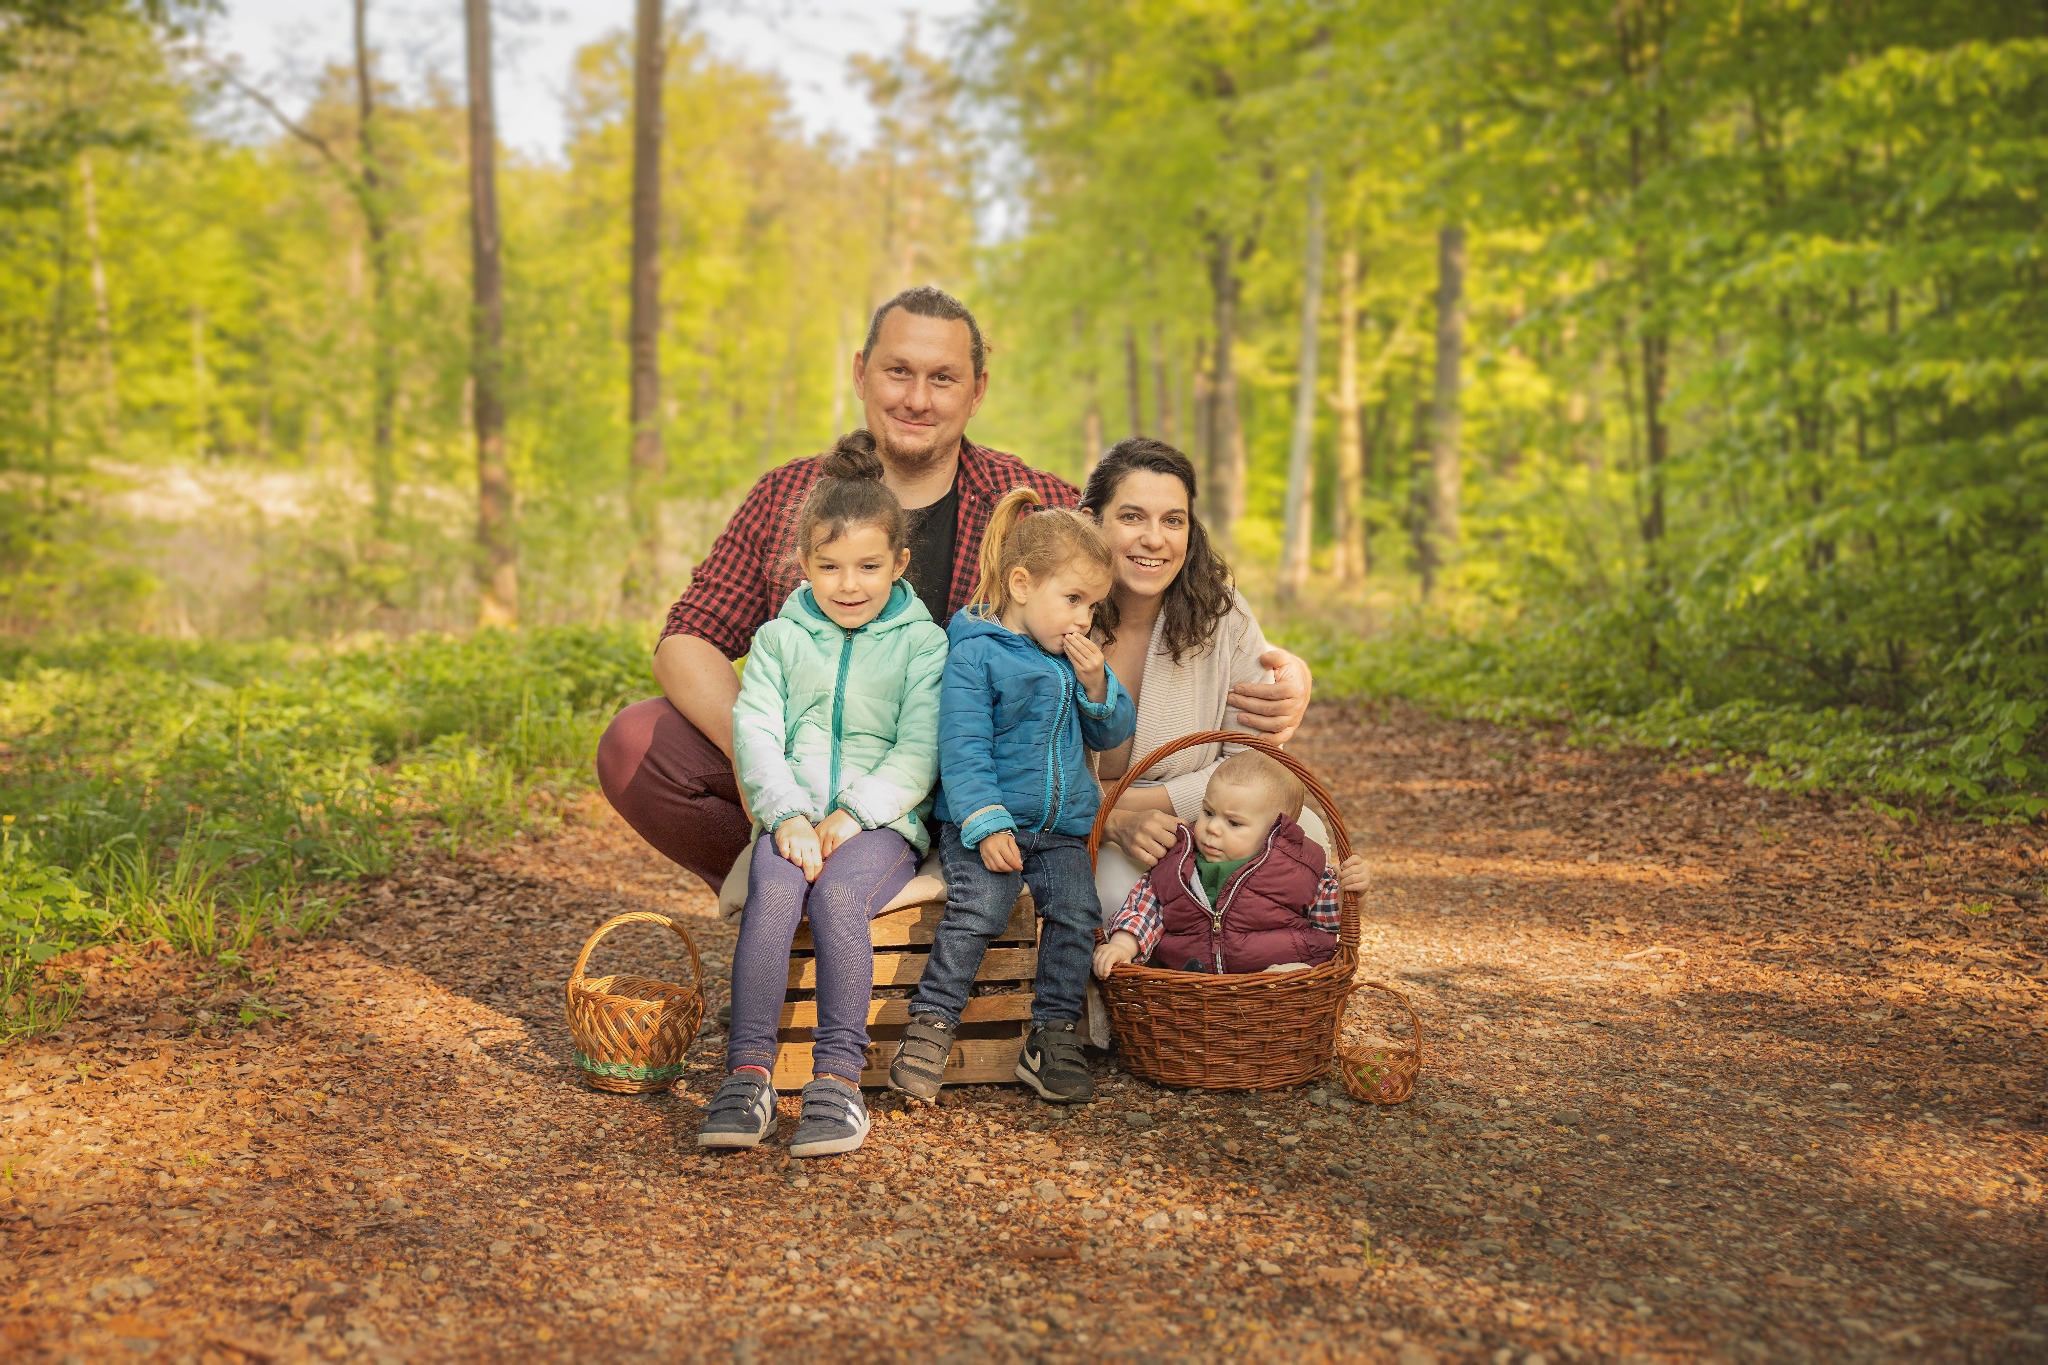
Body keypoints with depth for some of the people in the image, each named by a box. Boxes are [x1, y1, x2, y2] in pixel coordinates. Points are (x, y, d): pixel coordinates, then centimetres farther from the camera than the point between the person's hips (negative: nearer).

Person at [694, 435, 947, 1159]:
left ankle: (839, 1074, -30)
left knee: (839, 894, -32)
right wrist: (789, 815, -13)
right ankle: (749, 1071, -30)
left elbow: (919, 751, -2)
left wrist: (854, 812, -15)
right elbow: (755, 734, 3)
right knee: (774, 892, -29)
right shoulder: (780, 639, 14)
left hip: (883, 822, -2)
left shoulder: (921, 642, 7)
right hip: (791, 817, 2)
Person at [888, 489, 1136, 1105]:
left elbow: (1113, 735, 16)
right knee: (978, 906, -25)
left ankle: (1054, 1034, -3)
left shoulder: (1076, 657, 14)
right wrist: (987, 825, -21)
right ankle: (931, 1024, -14)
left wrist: (1096, 684, -3)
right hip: (984, 823, -5)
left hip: (1061, 828, 5)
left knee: (1076, 911, -14)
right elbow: (963, 750, -13)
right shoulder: (974, 653, -8)